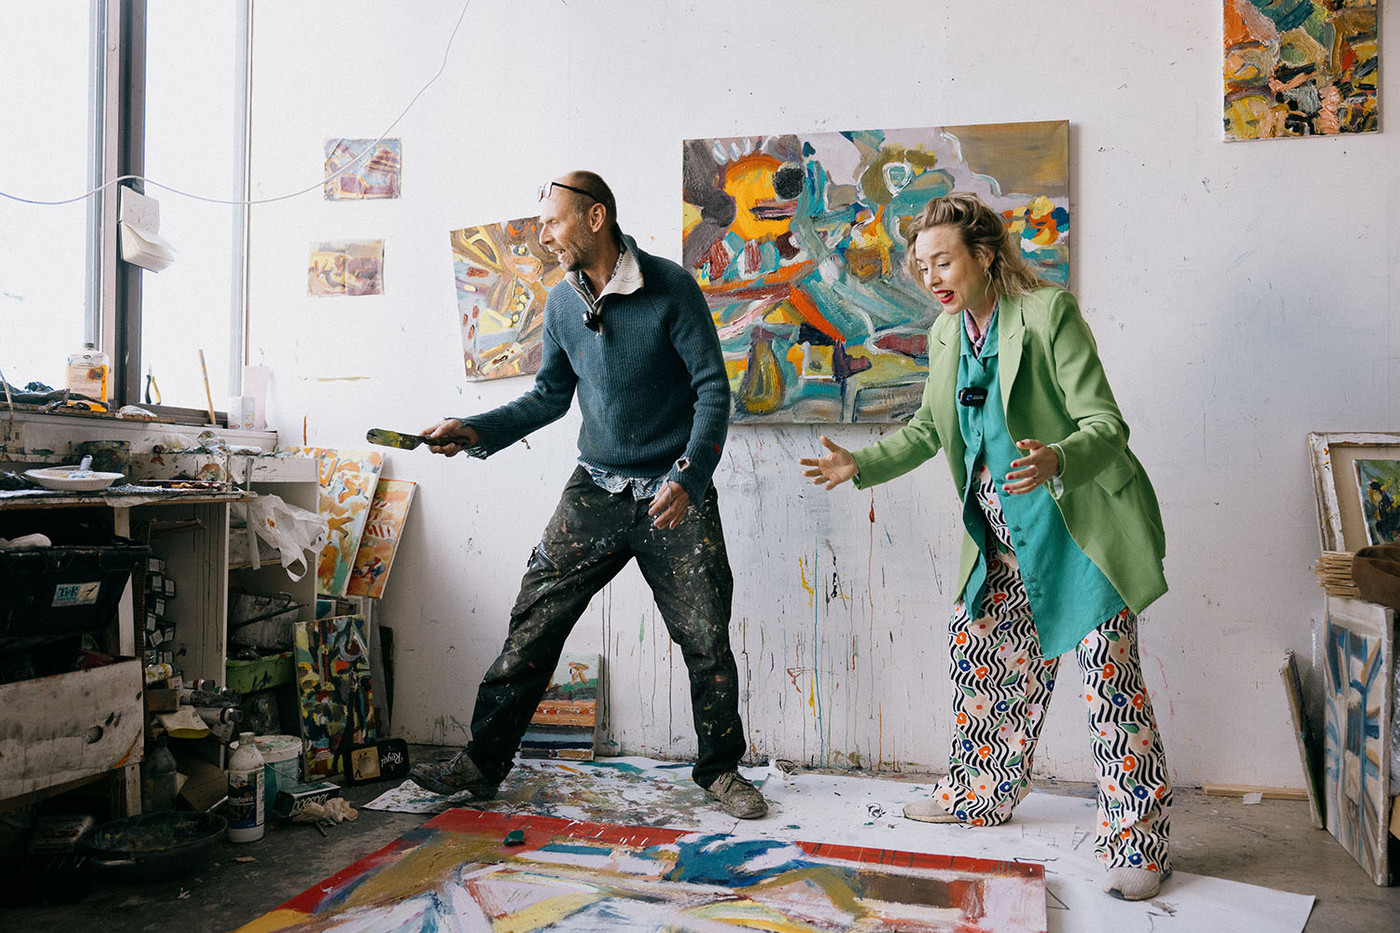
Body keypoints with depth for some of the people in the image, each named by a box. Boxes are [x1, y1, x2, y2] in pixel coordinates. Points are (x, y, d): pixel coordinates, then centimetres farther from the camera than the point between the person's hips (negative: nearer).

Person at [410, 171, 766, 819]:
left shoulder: (671, 288, -10)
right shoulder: (561, 304, 5)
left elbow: (713, 388, -10)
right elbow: (550, 396, 13)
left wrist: (688, 479, -20)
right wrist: (476, 432, 1)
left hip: (674, 493, -3)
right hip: (594, 491, 4)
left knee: (707, 641, 1)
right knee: (532, 625, 1)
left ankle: (720, 770, 22)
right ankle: (482, 763, 16)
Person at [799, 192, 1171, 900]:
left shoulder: (1049, 312, -16)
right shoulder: (945, 333, 6)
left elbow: (1106, 424, -20)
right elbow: (928, 428, 18)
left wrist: (1056, 460, -41)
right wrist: (860, 464, 6)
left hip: (1083, 525, -7)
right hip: (1005, 534, 7)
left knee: (1109, 674, -5)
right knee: (979, 649, 14)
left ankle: (1137, 846, 10)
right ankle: (979, 796, 33)